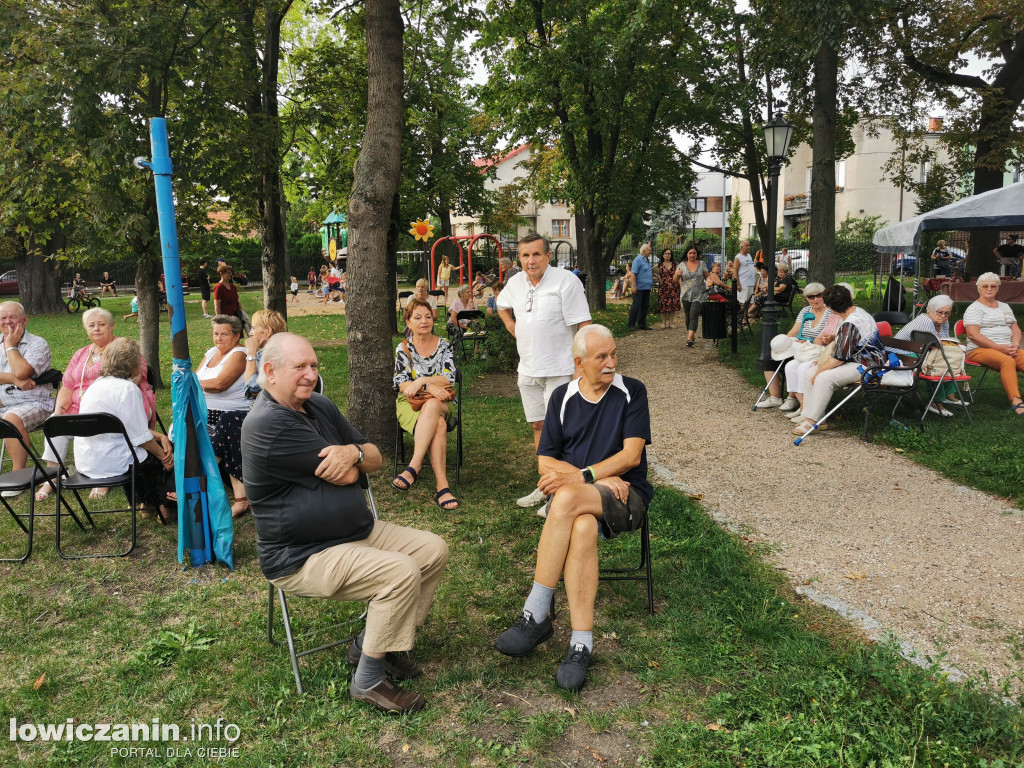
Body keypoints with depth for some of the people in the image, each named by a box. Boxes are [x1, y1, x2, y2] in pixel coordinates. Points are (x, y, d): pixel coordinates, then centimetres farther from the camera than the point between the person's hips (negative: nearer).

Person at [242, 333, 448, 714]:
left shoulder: (319, 407, 8)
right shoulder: (268, 425, -22)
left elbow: (374, 460, 7)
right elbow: (346, 476, -21)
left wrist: (354, 451, -16)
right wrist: (346, 461, 3)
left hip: (358, 531, 9)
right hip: (301, 558, -9)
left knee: (433, 550, 1)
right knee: (402, 572, -26)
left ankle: (370, 642, 14)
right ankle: (368, 681, -7)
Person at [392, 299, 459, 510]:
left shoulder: (444, 346, 10)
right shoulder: (403, 349, 8)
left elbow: (449, 379, -2)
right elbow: (402, 384, -3)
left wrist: (420, 382, -15)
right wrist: (430, 387, -20)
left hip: (440, 402, 1)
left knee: (431, 406, -40)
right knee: (438, 425, -37)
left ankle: (414, 466, -43)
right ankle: (442, 486, -46)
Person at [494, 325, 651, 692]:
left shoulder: (631, 392, 2)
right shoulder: (563, 397, 8)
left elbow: (631, 456, -7)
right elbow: (545, 463, 4)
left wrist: (581, 477, -18)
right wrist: (600, 479, -9)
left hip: (625, 495, -2)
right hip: (580, 497, 2)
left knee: (568, 498, -35)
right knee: (582, 528, -36)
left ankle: (535, 615, -29)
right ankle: (582, 643, -31)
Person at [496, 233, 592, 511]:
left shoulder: (566, 281, -12)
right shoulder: (515, 283, 8)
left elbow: (583, 325, -14)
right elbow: (502, 306, 31)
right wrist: (510, 324, 12)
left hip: (559, 369, -6)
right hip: (528, 370, 7)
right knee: (538, 425, 13)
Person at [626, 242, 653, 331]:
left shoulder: (646, 260, 19)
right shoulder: (638, 260, -10)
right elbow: (633, 273, -17)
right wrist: (634, 286, -22)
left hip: (646, 288, 9)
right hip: (639, 288, -9)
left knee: (645, 307, 9)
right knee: (636, 306, -7)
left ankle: (642, 324, 16)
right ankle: (631, 324, 0)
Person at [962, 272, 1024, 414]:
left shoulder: (1005, 307, 23)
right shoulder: (974, 309, 0)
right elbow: (973, 335, -12)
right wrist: (999, 347, -16)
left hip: (1007, 349, 7)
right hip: (980, 350, -6)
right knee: (1007, 361, -35)